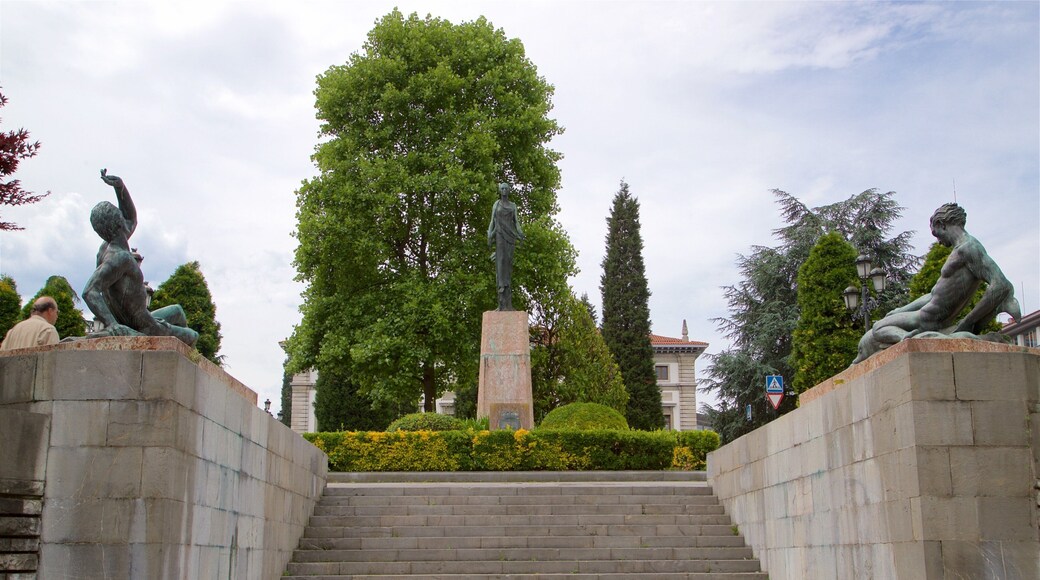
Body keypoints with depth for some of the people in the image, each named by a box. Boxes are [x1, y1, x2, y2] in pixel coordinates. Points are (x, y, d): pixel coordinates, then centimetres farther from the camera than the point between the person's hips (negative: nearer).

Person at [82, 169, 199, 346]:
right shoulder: (119, 257, -30)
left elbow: (131, 219, 14)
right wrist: (112, 324, -51)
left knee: (177, 311, 35)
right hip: (146, 331, -9)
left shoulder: (107, 247, -1)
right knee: (191, 336, 18)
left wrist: (120, 186, -1)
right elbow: (90, 292, -41)